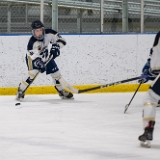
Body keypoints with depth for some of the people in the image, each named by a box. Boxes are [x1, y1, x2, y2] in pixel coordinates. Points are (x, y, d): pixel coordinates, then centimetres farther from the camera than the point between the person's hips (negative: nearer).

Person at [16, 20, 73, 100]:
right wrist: (39, 64, -59)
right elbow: (34, 57, -42)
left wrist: (56, 47, -30)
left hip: (46, 56, 5)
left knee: (55, 72, 6)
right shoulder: (32, 42, -36)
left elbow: (61, 40, -14)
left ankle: (62, 91, 27)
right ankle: (20, 91, -18)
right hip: (33, 58, -5)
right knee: (33, 72, -29)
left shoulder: (48, 33, -24)